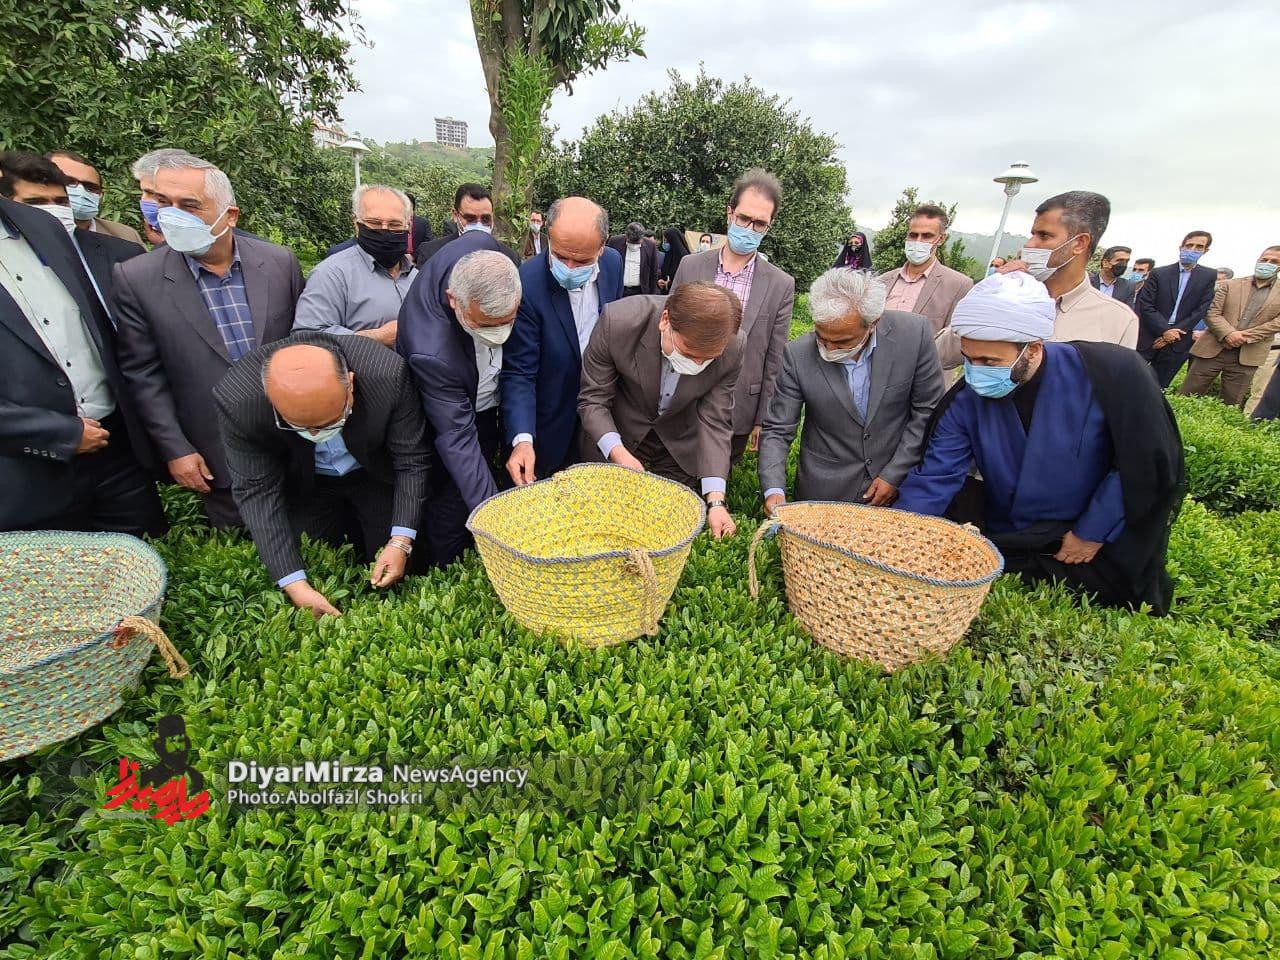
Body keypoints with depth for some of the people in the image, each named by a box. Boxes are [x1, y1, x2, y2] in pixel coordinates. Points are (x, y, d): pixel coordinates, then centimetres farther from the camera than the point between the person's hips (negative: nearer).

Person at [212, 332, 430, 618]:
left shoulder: (388, 375, -36)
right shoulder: (238, 400, -32)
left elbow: (411, 461, -23)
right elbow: (257, 491, -22)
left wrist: (400, 541, -27)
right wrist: (294, 584, -27)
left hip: (377, 476, 0)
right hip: (304, 486, 1)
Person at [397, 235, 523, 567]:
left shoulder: (480, 248, -28)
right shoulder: (432, 352, -42)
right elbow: (457, 440, -36)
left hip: (489, 410, 6)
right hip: (453, 421, -6)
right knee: (452, 526, 5)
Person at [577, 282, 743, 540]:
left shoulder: (732, 348, -25)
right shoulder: (618, 322, -30)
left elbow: (714, 421, -18)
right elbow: (593, 400, -19)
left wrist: (715, 500, -27)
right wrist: (618, 452, -35)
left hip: (680, 449, 1)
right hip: (616, 438, -1)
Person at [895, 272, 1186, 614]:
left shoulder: (1111, 374, -21)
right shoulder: (966, 399, -16)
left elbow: (1150, 463, -13)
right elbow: (933, 480, -17)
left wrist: (1094, 531, -13)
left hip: (1099, 558, -1)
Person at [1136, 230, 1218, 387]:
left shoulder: (1209, 276, 8)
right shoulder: (1158, 273, 2)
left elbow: (1200, 310, 1)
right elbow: (1145, 305, -5)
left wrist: (1173, 334, -8)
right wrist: (1165, 330, -13)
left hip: (1178, 342, 2)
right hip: (1149, 338, -1)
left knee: (1158, 386, 4)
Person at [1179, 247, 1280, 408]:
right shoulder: (1229, 285, 9)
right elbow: (1211, 312, 0)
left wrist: (1246, 336, -11)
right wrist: (1228, 333, -16)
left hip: (1247, 356, 1)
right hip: (1212, 349, -1)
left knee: (1232, 405, 4)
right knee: (1186, 398, -2)